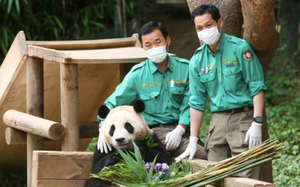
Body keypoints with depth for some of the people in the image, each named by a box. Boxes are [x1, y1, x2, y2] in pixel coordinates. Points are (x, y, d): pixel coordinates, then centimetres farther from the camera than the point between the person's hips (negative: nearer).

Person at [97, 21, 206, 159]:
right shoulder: (137, 74, 4)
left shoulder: (184, 68, 8)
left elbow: (189, 104, 5)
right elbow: (113, 103, 4)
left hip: (181, 127, 3)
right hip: (153, 130, -3)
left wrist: (179, 130, -11)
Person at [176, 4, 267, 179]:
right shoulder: (197, 61, 9)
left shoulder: (239, 48, -5)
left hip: (242, 118, -5)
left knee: (245, 175, -11)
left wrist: (257, 123, -16)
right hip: (217, 121, 5)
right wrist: (193, 141, 9)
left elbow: (257, 86, -7)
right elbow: (197, 102, 13)